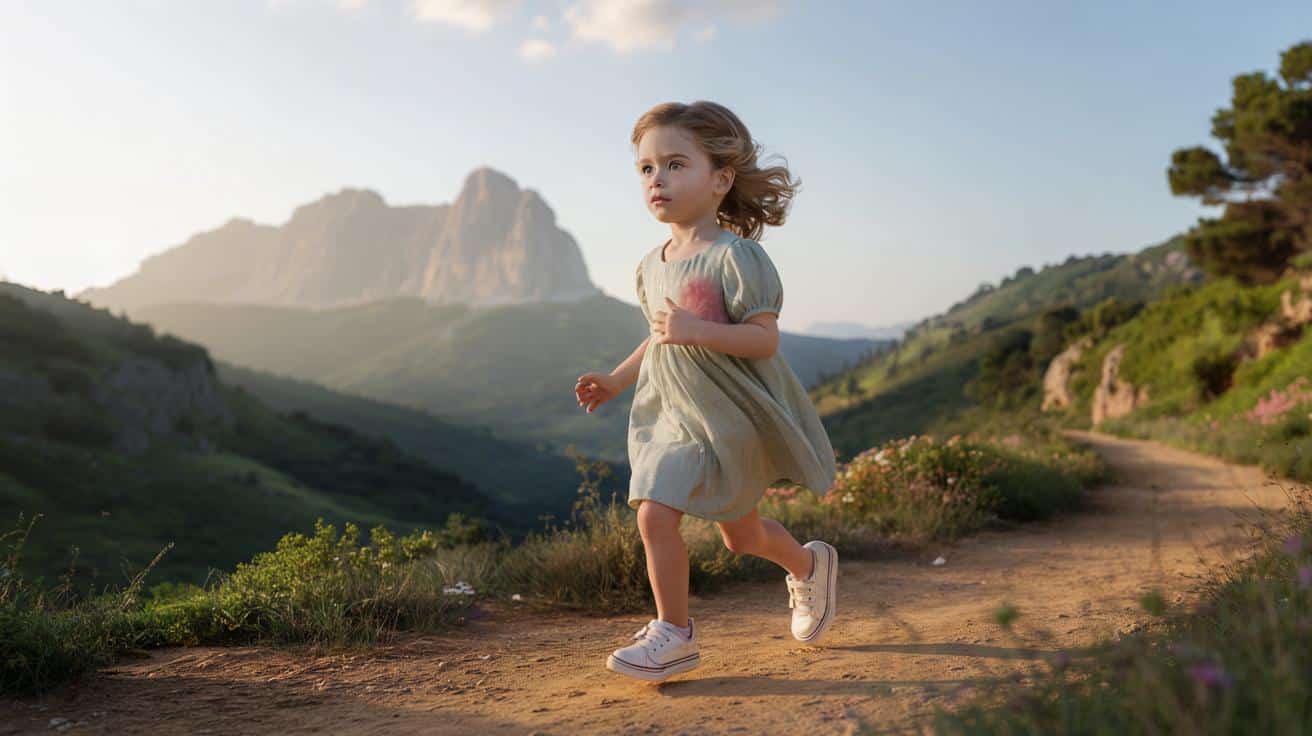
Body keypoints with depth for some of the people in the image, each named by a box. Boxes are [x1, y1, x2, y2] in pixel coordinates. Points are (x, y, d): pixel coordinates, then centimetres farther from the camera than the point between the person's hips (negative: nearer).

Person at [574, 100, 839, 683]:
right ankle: (810, 565, 45)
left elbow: (764, 338, -21)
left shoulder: (736, 256, -17)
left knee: (655, 514, -13)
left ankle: (672, 633, 9)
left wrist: (697, 330, -32)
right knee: (740, 535, 16)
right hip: (669, 413, 8)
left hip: (724, 419, -7)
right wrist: (615, 380, 12)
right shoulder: (652, 265, 7)